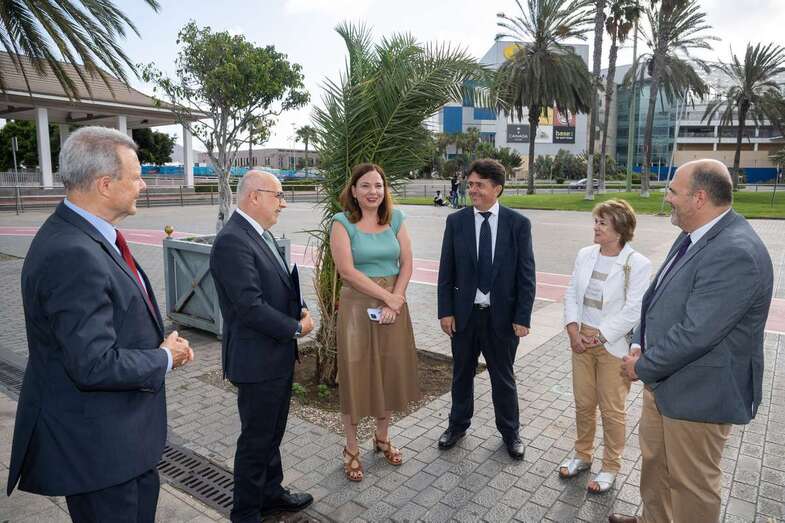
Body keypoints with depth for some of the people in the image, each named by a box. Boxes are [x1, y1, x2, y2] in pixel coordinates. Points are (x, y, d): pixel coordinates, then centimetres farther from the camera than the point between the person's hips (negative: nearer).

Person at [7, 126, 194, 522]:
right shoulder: (72, 255, -29)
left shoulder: (87, 235, 2)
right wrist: (164, 359, -15)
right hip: (95, 444, -9)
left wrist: (164, 344, 0)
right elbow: (94, 365, -31)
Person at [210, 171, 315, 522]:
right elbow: (250, 307, -27)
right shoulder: (232, 241, -22)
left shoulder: (260, 233, 8)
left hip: (279, 355, 9)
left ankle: (271, 493, 42)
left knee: (272, 433, 23)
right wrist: (296, 328, -15)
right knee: (256, 439, 9)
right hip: (257, 359, -9)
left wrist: (300, 310, -1)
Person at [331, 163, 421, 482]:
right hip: (357, 305, -4)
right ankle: (351, 450, 23)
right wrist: (387, 297, -15)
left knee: (390, 372, 13)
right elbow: (347, 270, -15)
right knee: (356, 375, 5)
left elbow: (407, 263, 2)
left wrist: (396, 299, -12)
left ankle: (382, 438, 36)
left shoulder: (395, 219, 4)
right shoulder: (342, 222, -8)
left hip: (393, 305, 4)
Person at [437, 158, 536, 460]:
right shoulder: (456, 221, -3)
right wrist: (445, 311, -4)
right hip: (464, 313, 2)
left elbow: (526, 274, -6)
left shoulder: (518, 224, -7)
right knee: (462, 373, 18)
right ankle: (458, 425, 39)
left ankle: (510, 432, 35)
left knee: (503, 377, 14)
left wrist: (523, 317, -8)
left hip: (502, 316, -1)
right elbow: (446, 271, -1)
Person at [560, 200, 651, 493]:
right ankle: (582, 455, 37)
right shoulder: (585, 255, 3)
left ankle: (610, 467, 28)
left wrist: (599, 336, -15)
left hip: (613, 346, -5)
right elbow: (572, 294, 4)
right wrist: (573, 330, -7)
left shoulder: (638, 264, -13)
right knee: (583, 404, 17)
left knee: (612, 410, 9)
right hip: (582, 341, 5)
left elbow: (633, 311, -16)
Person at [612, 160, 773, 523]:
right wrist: (640, 346, -1)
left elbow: (695, 333, -29)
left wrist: (644, 367, -16)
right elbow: (658, 296, 12)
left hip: (698, 393, -9)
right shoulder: (693, 236, 4)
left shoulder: (735, 253, -27)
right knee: (653, 459, 25)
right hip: (663, 379, 9)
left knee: (690, 482, 11)